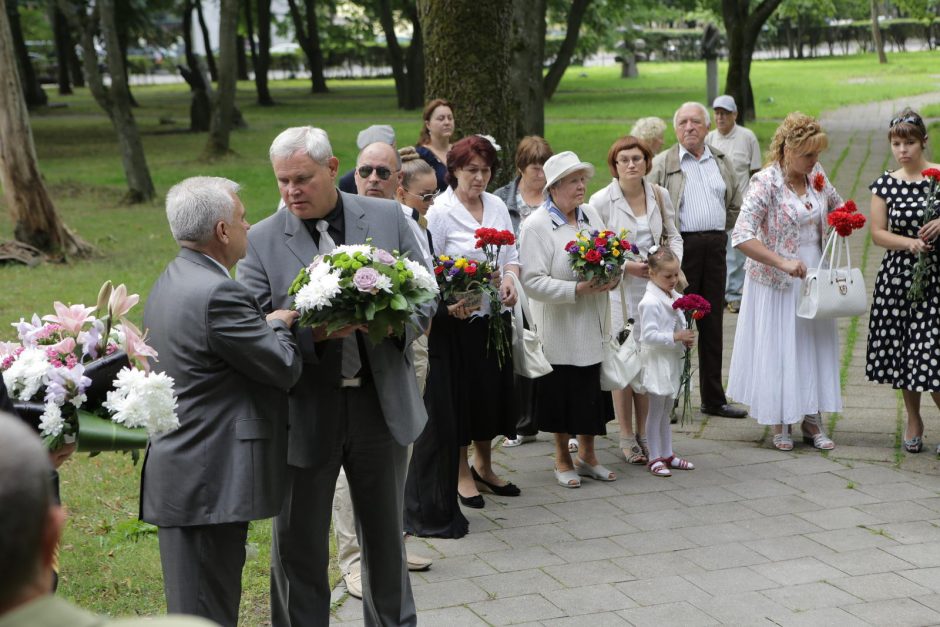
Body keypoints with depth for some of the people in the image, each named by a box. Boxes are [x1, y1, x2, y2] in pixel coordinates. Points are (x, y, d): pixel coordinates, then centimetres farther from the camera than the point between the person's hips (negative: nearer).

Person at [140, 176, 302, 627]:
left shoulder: (168, 283, 13)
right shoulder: (218, 294, -20)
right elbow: (285, 368, -14)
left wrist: (267, 325, 8)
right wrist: (278, 325, 4)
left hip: (177, 474, 10)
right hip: (211, 484, -10)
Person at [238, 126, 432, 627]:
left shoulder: (388, 218, 0)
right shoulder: (262, 240, -5)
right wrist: (314, 332, -25)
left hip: (381, 403, 2)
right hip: (305, 412, -2)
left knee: (385, 533, 18)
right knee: (298, 544, 9)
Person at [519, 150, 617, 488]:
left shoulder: (591, 215, 8)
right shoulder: (536, 225, -12)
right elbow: (533, 282, -18)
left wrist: (611, 279, -5)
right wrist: (577, 289, -23)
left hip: (593, 324, 5)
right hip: (560, 327, -5)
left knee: (592, 388, 10)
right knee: (563, 391, 4)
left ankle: (587, 454, 27)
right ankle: (562, 459, 22)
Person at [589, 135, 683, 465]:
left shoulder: (659, 195, 4)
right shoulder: (601, 201, -8)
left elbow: (673, 235, 16)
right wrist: (627, 267, -17)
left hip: (655, 288, 4)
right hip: (619, 290, -4)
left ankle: (644, 432, 18)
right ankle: (626, 437, 10)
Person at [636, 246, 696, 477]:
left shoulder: (674, 297, 9)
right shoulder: (650, 302, -18)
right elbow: (649, 335, -23)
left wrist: (687, 339, 0)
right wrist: (676, 337, -25)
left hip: (673, 361, 8)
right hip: (658, 363, -8)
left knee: (666, 411, 16)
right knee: (656, 412, -1)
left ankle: (667, 454, 23)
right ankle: (655, 458, 5)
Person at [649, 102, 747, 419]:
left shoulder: (721, 161, 13)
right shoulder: (663, 163, -1)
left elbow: (735, 205, 21)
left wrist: (720, 231, 11)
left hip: (715, 246, 5)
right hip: (681, 246, -4)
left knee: (712, 322, 10)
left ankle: (714, 398, 19)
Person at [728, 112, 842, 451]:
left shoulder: (816, 174, 0)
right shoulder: (765, 183, -19)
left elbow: (836, 204, 21)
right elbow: (741, 236, -27)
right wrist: (783, 263, -32)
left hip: (814, 274, 6)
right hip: (777, 281, -6)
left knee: (816, 344, 9)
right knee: (777, 349, 3)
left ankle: (812, 419, 21)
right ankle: (780, 423, 17)